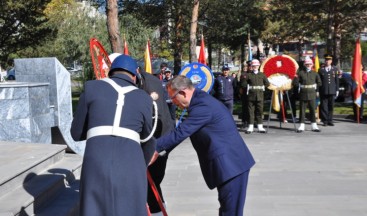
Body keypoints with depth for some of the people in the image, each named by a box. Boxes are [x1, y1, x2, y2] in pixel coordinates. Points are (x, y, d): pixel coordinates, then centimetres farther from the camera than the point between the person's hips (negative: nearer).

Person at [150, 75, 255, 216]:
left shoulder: (202, 106, -22)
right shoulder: (200, 99, 11)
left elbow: (180, 133, -23)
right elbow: (183, 131, 14)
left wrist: (155, 147, -13)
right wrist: (160, 149, 9)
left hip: (231, 164, -10)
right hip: (231, 162, 10)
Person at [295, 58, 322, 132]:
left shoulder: (315, 73, 5)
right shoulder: (300, 73, 0)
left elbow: (319, 82, 12)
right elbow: (297, 82, 0)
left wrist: (317, 90, 9)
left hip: (312, 94, 1)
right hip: (303, 94, -1)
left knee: (313, 110, 3)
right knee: (302, 110, 2)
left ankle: (314, 126, 11)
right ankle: (301, 126, 7)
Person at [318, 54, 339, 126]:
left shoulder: (334, 69, 8)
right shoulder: (321, 70, 3)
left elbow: (337, 80, 8)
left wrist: (337, 90, 4)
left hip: (332, 91, 1)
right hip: (323, 92, -1)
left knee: (331, 106, 6)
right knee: (324, 107, 1)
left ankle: (330, 120, 15)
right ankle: (325, 121, 9)